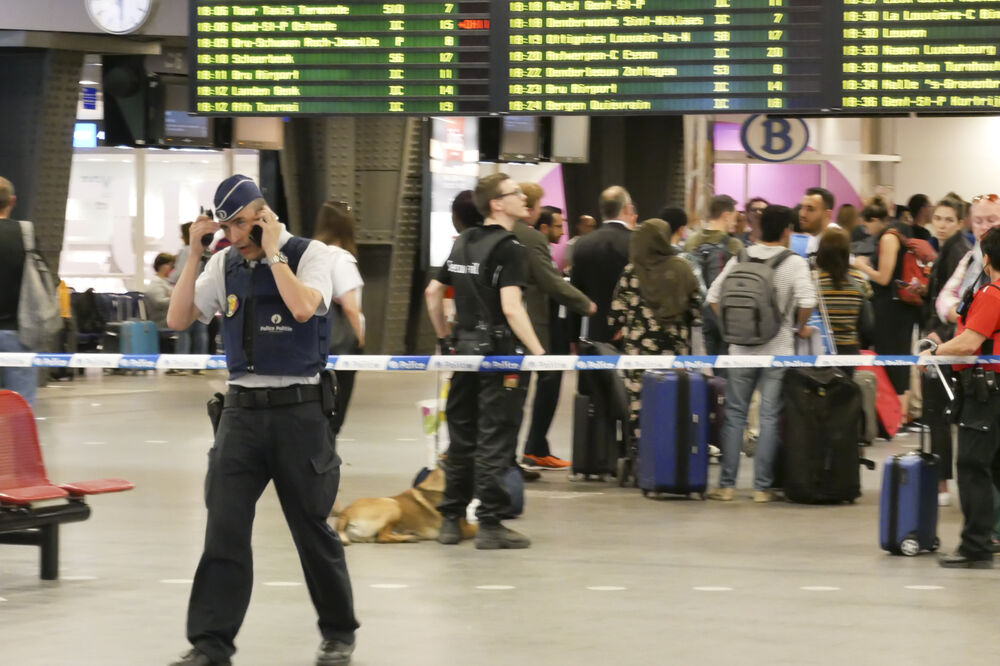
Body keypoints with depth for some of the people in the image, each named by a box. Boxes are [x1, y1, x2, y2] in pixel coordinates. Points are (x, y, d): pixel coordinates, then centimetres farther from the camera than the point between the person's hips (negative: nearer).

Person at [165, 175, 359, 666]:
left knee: (312, 527, 6)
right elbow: (178, 320, 4)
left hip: (298, 408, -3)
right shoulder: (225, 265, 7)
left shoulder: (310, 255, -4)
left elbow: (303, 308, -23)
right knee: (223, 528, -4)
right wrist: (194, 253, -3)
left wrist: (272, 251, -15)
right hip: (242, 408, 3)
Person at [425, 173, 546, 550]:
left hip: (463, 348, 7)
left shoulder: (464, 243, 12)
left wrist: (445, 338, 25)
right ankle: (490, 525, -3)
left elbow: (433, 293, 17)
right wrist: (539, 353, -20)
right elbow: (511, 307, -21)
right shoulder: (509, 248, -12)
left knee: (461, 437, 13)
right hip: (497, 349, -7)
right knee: (494, 440, -4)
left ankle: (451, 520, 18)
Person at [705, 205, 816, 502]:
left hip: (741, 348, 3)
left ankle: (726, 484, 9)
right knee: (770, 418, 2)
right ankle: (762, 486, 2)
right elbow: (807, 301, -20)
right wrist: (800, 328, -3)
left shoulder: (740, 258, 3)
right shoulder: (794, 263, -8)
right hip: (778, 351, -3)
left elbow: (713, 296, 2)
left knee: (734, 415, 9)